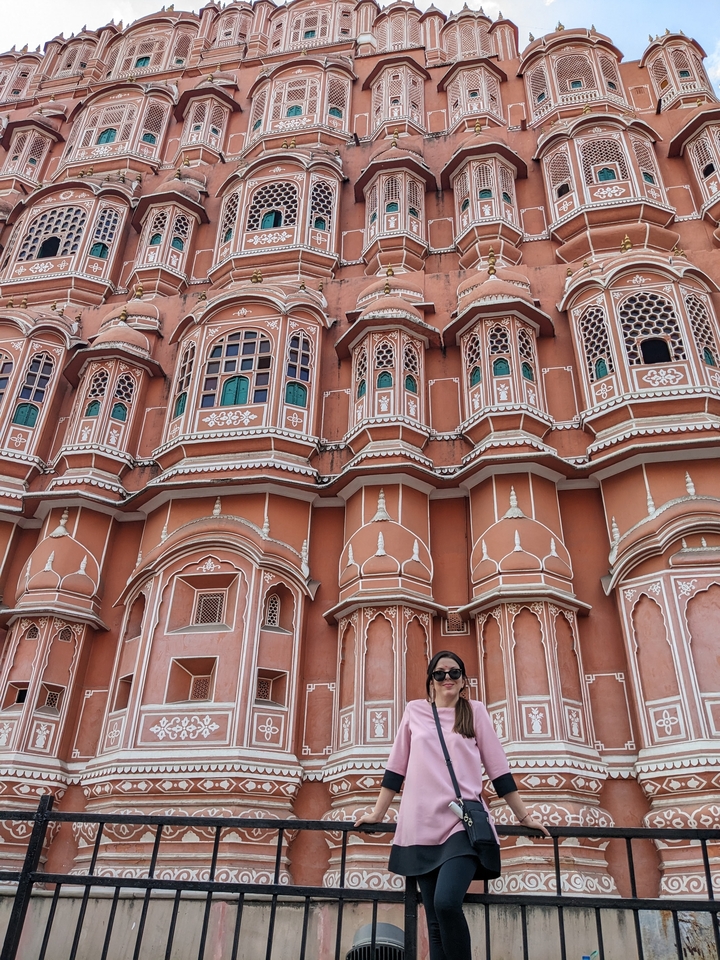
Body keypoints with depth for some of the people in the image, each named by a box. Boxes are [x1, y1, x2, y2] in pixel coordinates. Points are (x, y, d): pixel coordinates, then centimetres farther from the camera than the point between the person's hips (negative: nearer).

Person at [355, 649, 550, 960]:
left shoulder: (475, 711, 8)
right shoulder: (415, 711, 11)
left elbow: (498, 767, 9)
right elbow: (396, 767, 13)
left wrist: (524, 817, 10)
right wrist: (377, 814, 12)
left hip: (463, 823, -2)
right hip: (422, 827, 2)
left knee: (446, 903, -23)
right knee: (435, 922, 3)